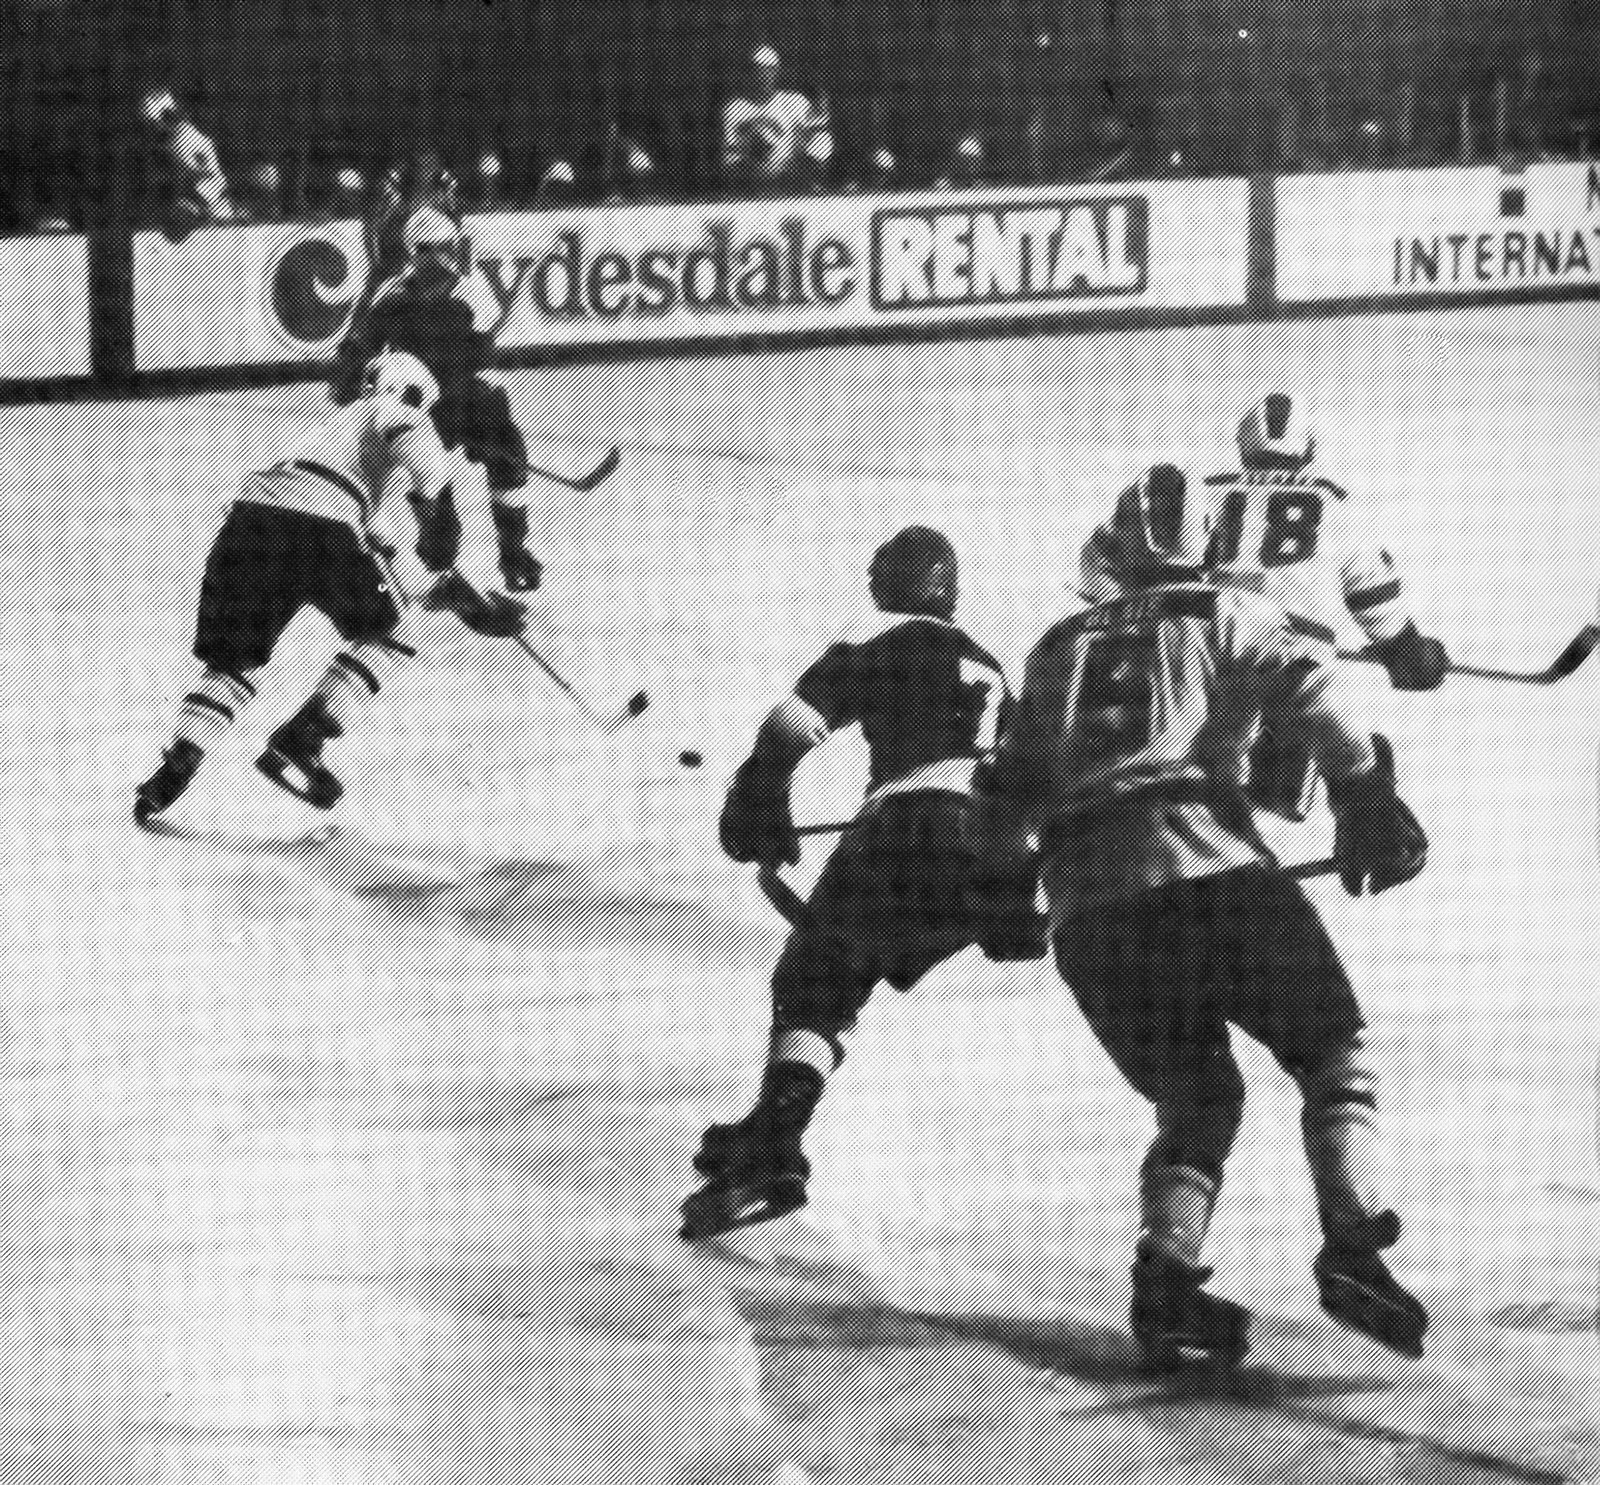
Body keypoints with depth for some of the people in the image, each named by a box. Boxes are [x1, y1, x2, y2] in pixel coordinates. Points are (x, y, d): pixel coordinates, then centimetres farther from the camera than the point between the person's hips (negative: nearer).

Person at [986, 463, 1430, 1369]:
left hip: (1086, 904, 4)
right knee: (1334, 1054, 7)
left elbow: (1015, 783, 27)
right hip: (1206, 865, -4)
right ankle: (1354, 1246, -14)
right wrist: (1368, 794, -8)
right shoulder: (1229, 617, 14)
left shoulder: (1060, 649, 26)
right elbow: (1307, 685, -5)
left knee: (1196, 1095, 16)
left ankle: (1166, 1278, -5)